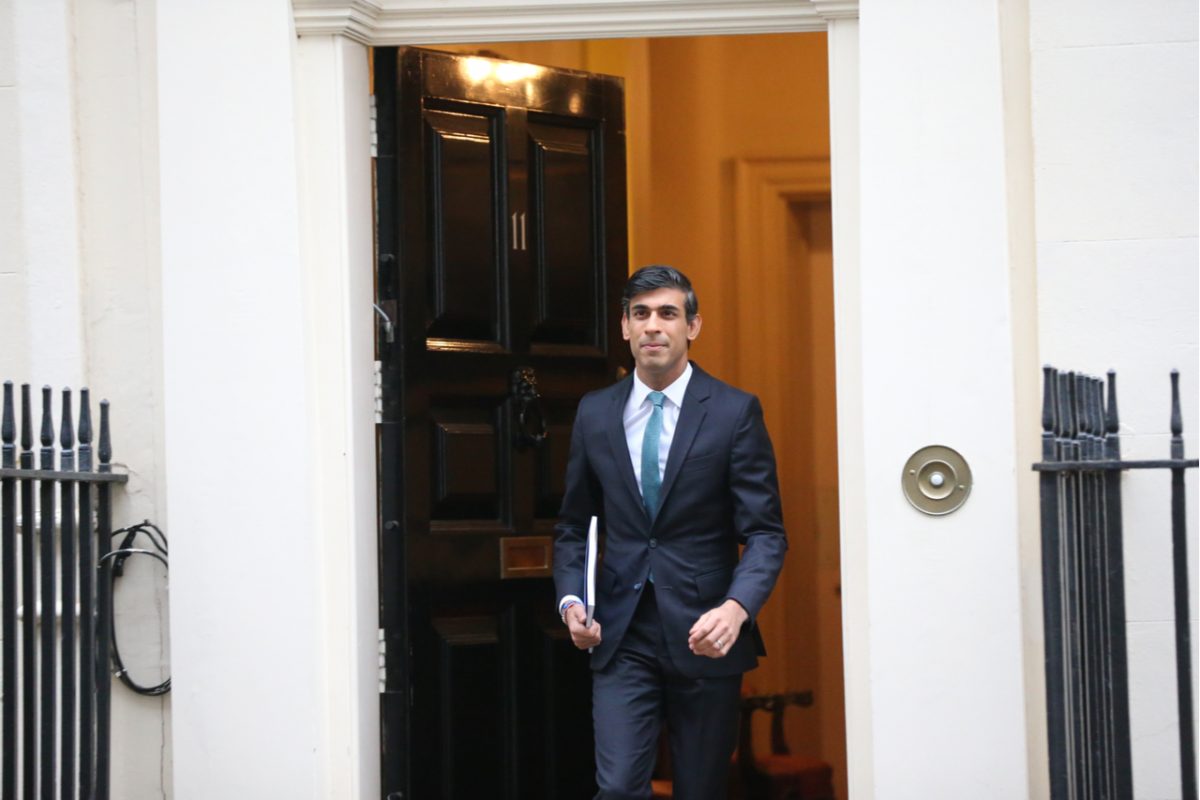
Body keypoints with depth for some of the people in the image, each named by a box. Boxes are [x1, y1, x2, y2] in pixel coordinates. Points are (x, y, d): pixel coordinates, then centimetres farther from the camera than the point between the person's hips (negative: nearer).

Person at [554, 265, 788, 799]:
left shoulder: (735, 412, -3)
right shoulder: (595, 413, 7)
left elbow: (765, 531, -6)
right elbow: (573, 526, 15)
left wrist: (737, 608, -23)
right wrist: (571, 599, -3)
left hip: (705, 634, -2)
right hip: (622, 636, 2)